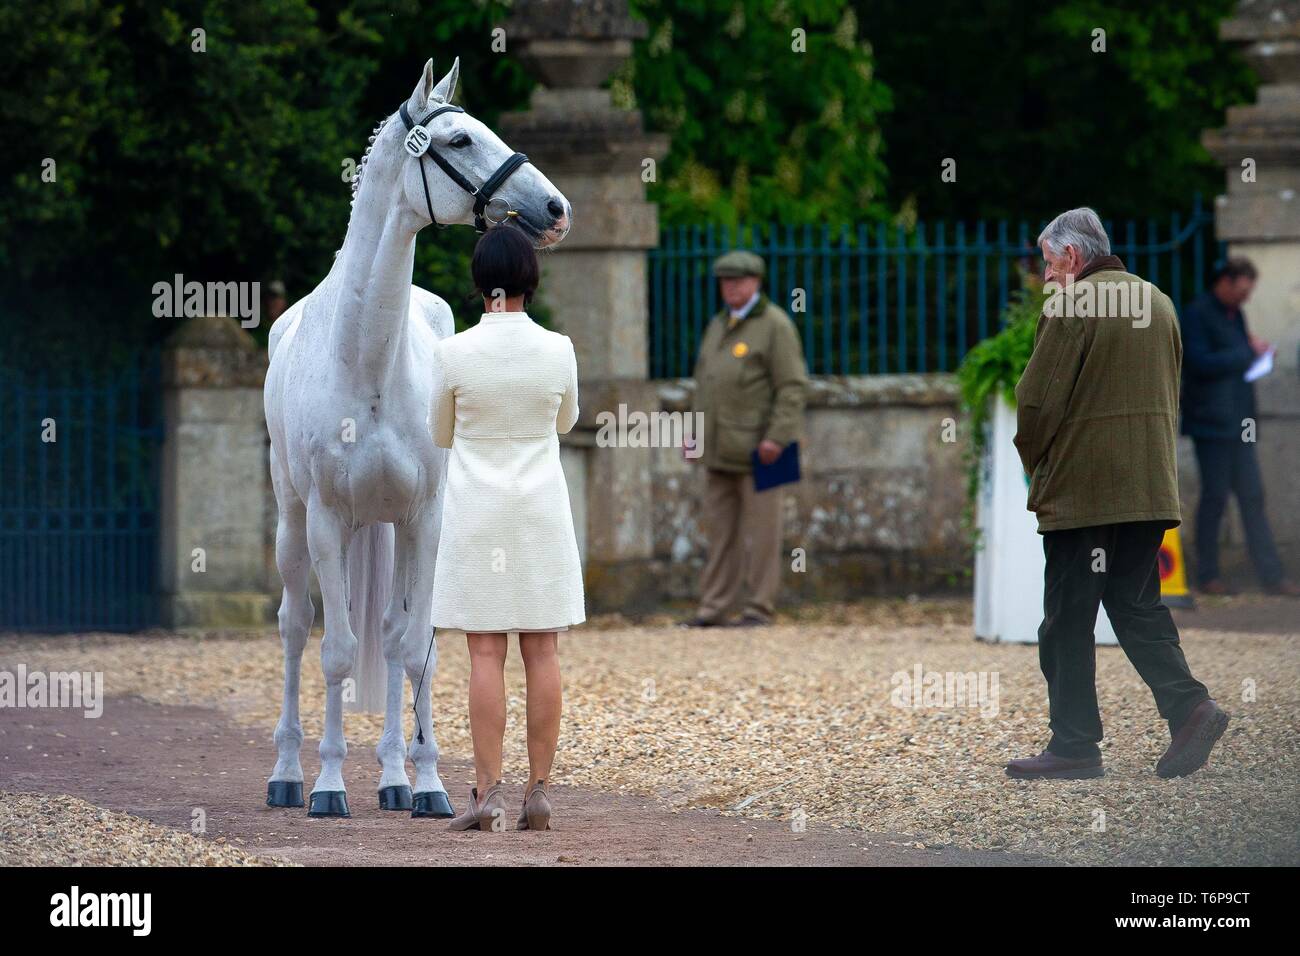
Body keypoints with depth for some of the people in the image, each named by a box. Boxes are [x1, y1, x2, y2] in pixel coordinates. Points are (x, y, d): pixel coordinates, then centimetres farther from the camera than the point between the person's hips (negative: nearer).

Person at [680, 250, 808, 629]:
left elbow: (792, 386, -12)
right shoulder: (718, 326, 18)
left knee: (760, 531, -4)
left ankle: (759, 608, -1)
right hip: (720, 452, 7)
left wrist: (777, 437, -19)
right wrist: (695, 434, 16)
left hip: (758, 449, -7)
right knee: (719, 528, 7)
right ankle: (714, 607, 9)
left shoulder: (775, 325, -6)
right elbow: (703, 382, 24)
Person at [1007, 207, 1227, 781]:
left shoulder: (1071, 305, -12)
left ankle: (1074, 744, 1)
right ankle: (1188, 705, -6)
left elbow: (1037, 400, -12)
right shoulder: (1159, 303, 14)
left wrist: (1033, 465, 4)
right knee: (1137, 606, 13)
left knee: (1067, 620, 0)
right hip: (1150, 491, 7)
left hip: (1081, 490, -7)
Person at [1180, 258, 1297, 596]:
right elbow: (1201, 362, -18)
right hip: (1212, 422, -8)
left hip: (1237, 421, 8)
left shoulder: (1234, 315, 18)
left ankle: (1272, 576, 3)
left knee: (1252, 497, 5)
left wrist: (1256, 351, 4)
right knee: (1215, 496, -3)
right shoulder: (1196, 315, -8)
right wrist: (1247, 352, -16)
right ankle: (1207, 576, 5)